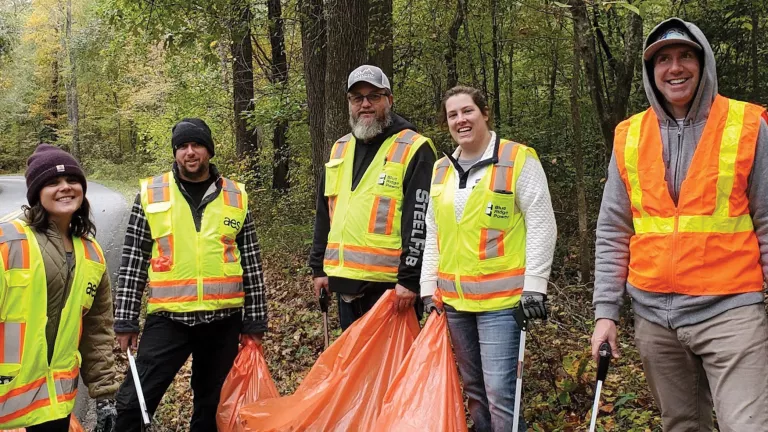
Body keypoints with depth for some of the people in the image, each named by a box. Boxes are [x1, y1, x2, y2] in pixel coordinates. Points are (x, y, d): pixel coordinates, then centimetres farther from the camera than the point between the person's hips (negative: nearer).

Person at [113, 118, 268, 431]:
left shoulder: (236, 197, 4)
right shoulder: (151, 194, 1)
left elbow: (251, 264, 6)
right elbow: (133, 262, 2)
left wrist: (254, 321, 5)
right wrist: (126, 320, -1)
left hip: (224, 319, 2)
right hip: (168, 318, -1)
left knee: (212, 403, 14)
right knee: (134, 400, -2)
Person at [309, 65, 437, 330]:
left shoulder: (414, 149, -7)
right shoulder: (340, 149, 16)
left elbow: (421, 221, -14)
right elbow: (324, 213, 20)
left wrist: (410, 279, -18)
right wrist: (319, 267, 16)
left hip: (391, 284, -7)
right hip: (346, 281, 7)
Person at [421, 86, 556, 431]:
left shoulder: (518, 159, -6)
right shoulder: (441, 170, 12)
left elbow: (541, 226, -8)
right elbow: (432, 235, 16)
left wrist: (534, 285, -13)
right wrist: (428, 288, 12)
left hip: (502, 299, -6)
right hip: (454, 299, 6)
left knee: (500, 393, -9)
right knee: (473, 389, 16)